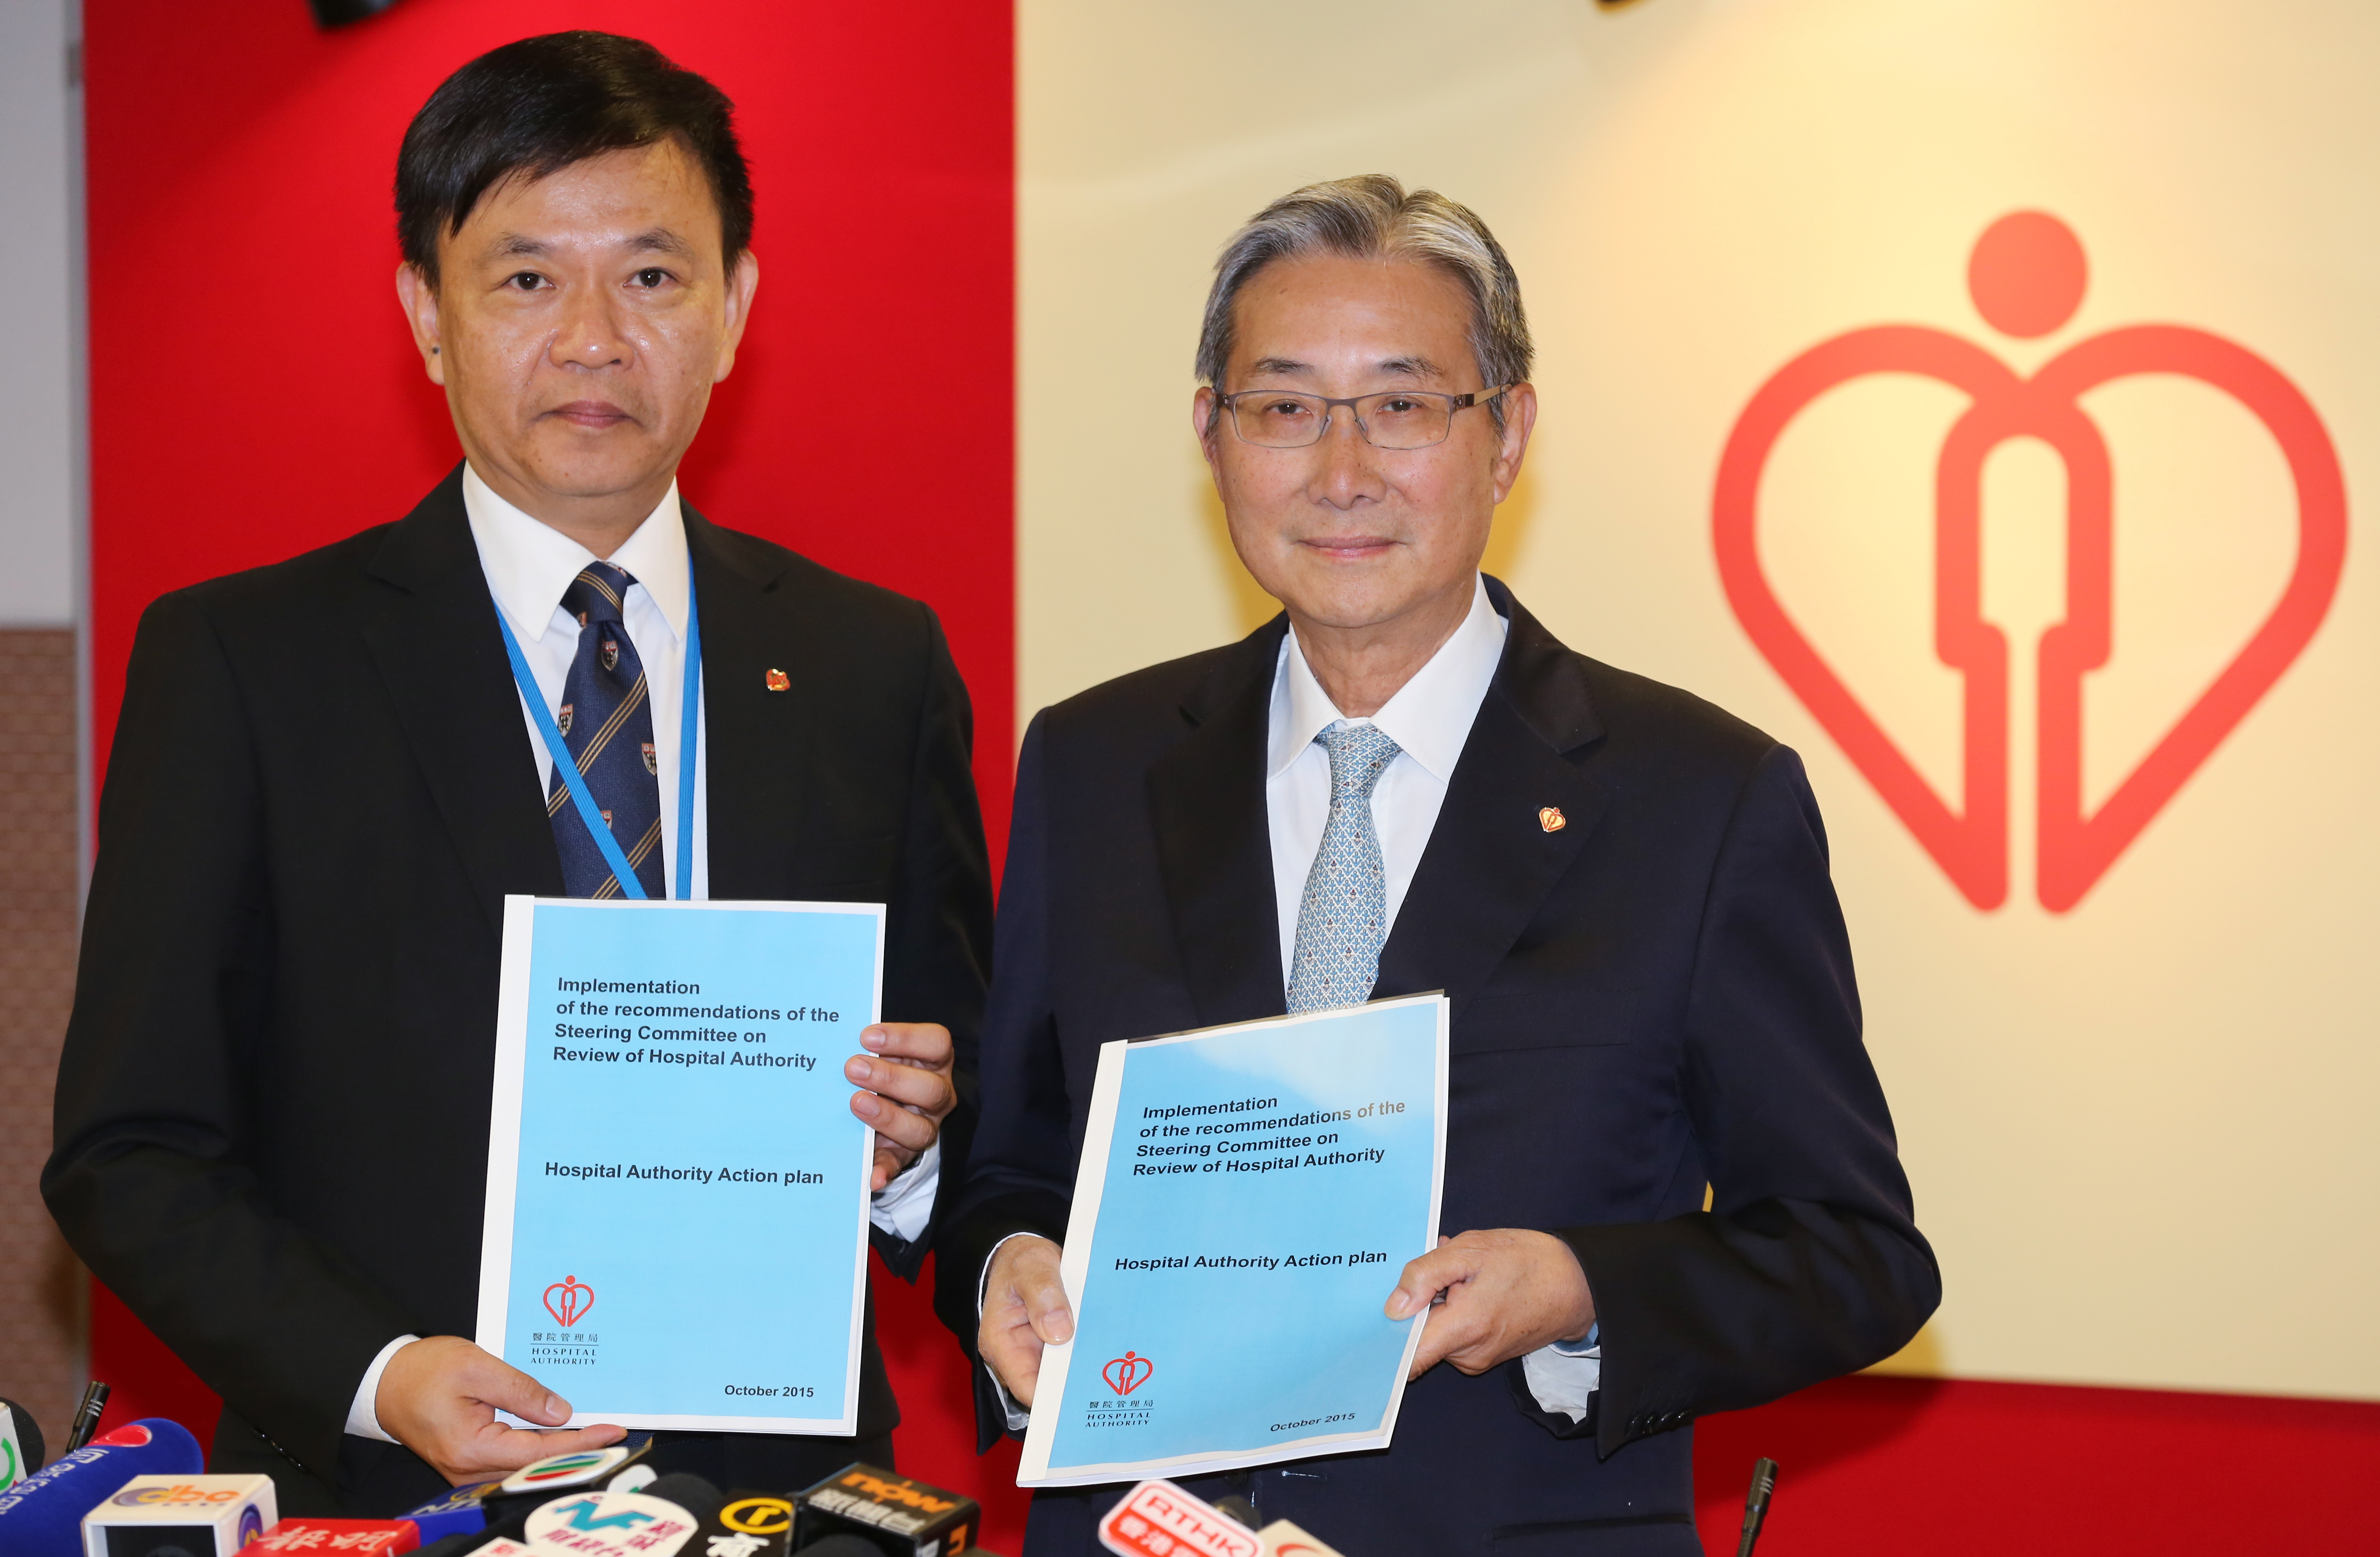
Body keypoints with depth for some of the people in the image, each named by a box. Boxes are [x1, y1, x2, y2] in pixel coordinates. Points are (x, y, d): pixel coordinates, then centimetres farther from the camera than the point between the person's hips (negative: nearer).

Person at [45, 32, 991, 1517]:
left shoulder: (879, 665, 10)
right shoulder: (237, 662, 3)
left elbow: (968, 1102, 16)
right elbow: (130, 1154, 1)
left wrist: (913, 1150, -5)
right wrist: (375, 1379, -13)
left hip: (781, 1492, 3)